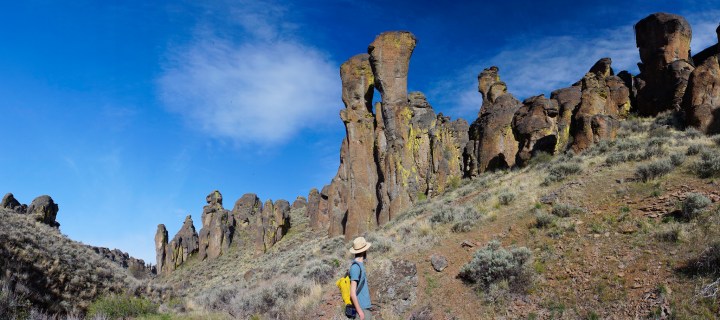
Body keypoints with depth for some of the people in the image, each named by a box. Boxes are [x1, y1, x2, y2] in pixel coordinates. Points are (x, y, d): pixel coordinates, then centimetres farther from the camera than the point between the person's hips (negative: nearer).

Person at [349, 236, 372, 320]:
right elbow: (352, 293, -20)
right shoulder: (355, 267, -18)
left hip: (366, 307, 9)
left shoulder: (361, 264, 10)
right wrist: (360, 311, -19)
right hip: (361, 308, -9)